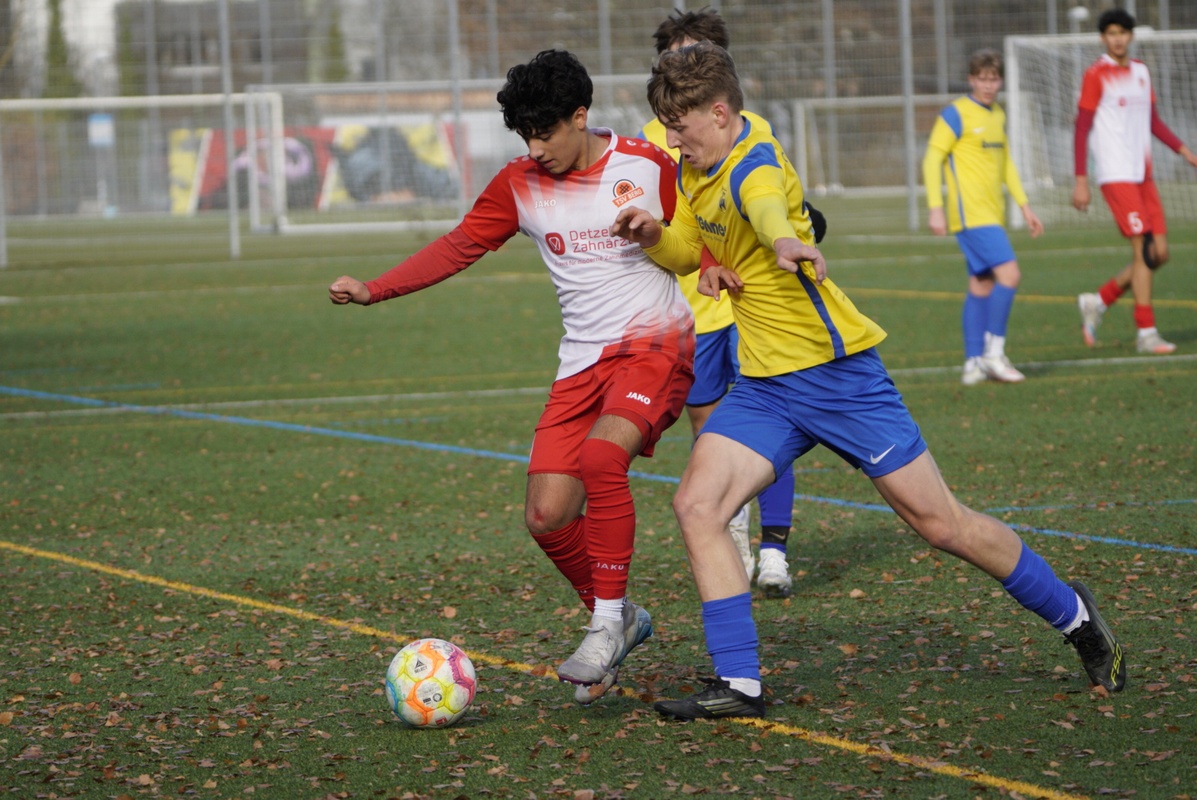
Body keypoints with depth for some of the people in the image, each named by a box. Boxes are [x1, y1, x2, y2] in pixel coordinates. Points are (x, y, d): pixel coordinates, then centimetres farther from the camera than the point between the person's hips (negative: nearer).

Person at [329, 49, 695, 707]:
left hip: (657, 343, -5)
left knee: (601, 456, -32)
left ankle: (608, 623, -18)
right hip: (583, 360, 5)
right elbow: (458, 247, 7)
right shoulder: (519, 185, 3)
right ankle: (617, 622, 19)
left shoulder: (648, 166, -4)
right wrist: (373, 290, -2)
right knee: (547, 517, -7)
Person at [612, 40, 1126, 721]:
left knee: (939, 522, -2)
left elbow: (764, 204, -46)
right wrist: (656, 235, -3)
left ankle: (1072, 613, 18)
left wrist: (786, 242, -70)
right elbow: (690, 249, 22)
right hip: (764, 384, 8)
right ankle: (739, 685, -7)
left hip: (837, 373, -8)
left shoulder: (754, 162, -21)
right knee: (697, 505, -11)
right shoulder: (695, 171, 6)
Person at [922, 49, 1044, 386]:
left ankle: (973, 364, 11)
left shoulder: (998, 115, 16)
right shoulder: (956, 114, -8)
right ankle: (993, 352, -10)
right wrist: (935, 207, -17)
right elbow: (932, 159, -10)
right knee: (1009, 274, -17)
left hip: (992, 214, 8)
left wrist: (1024, 205, 22)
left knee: (982, 285, 8)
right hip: (971, 214, -8)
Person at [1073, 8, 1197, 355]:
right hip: (1116, 176, -7)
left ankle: (1098, 301, 18)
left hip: (1143, 176, 7)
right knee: (1144, 249, -11)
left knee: (1160, 253, 3)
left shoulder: (1141, 71, 14)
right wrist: (1081, 180, -12)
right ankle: (1146, 332, -5)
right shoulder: (1096, 75, -6)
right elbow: (1082, 129, -7)